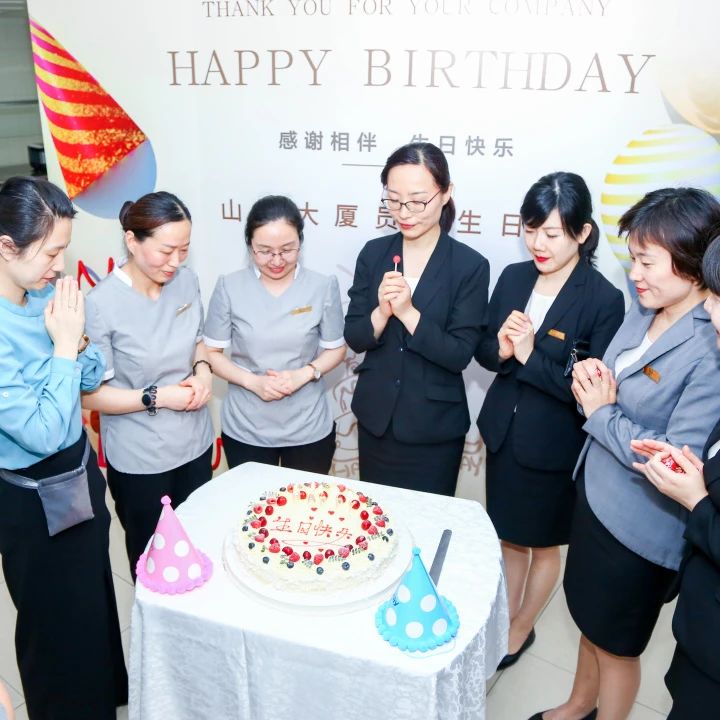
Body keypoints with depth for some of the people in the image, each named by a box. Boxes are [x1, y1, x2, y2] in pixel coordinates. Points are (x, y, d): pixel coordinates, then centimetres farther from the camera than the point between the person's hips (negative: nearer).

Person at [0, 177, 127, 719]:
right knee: (61, 622, 16)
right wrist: (63, 345, -24)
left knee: (98, 597, 27)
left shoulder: (47, 294, -6)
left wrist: (77, 337, -16)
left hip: (80, 474, 7)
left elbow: (91, 378, 2)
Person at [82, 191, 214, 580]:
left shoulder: (186, 280, -6)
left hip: (195, 442, 5)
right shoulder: (102, 304, -22)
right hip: (139, 459, -5)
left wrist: (203, 369, -9)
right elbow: (89, 394, -17)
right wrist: (156, 397, -23)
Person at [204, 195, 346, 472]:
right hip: (245, 430, 0)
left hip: (310, 429, 0)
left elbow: (336, 349, 2)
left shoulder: (323, 286, -8)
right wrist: (252, 381, -17)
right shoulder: (229, 287, -8)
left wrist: (305, 374, -17)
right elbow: (212, 352, -1)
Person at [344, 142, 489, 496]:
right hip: (375, 419, 3)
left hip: (434, 428, -3)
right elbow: (354, 338, -3)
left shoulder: (470, 265, -12)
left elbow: (459, 355, -15)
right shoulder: (373, 253, -2)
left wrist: (408, 312, -27)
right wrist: (382, 312, -23)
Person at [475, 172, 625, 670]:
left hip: (554, 449, -4)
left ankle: (523, 629, 41)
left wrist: (529, 356, -26)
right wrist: (501, 348, -18)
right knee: (510, 539, 22)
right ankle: (505, 619, 44)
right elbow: (483, 352, 3)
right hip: (503, 435, 5)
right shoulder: (513, 278, -3)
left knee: (543, 545, 18)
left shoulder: (604, 300, -18)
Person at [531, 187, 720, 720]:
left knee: (616, 644, 17)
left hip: (640, 529, -7)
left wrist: (601, 413, -18)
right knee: (591, 619, 28)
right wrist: (592, 379, -11)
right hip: (595, 497, 8)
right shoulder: (643, 310, -2)